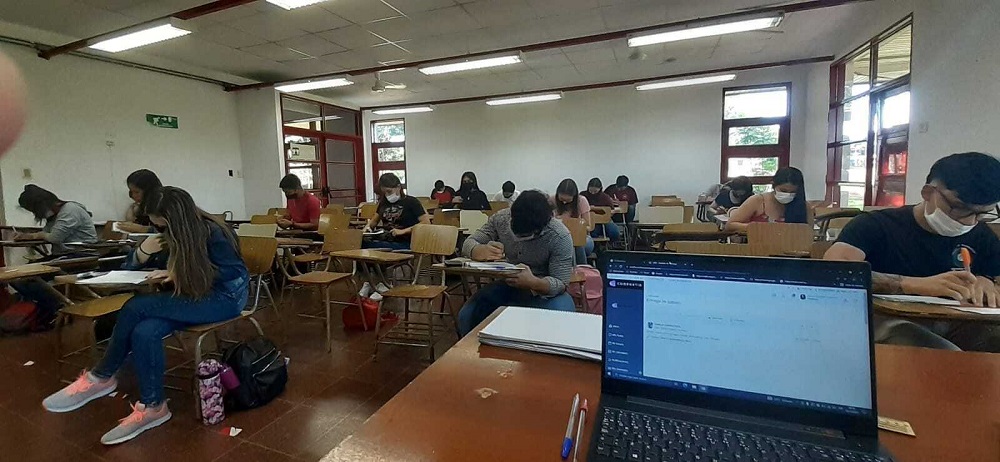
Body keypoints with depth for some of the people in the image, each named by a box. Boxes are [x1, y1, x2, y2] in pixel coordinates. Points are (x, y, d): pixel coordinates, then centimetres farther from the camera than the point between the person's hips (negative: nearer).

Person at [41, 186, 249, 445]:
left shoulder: (212, 232, -14)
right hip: (193, 296, 7)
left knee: (136, 307, -22)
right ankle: (152, 407, -13)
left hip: (224, 297, -7)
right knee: (143, 332, -24)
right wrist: (144, 250, -10)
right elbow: (130, 267, 13)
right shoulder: (170, 235, 8)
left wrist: (184, 273, -21)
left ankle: (101, 378, -2)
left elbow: (234, 273, -19)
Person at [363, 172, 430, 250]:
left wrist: (403, 231, -15)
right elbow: (374, 220, 35)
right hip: (383, 240, 6)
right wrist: (368, 226, 11)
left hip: (403, 244, -6)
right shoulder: (383, 202, 21)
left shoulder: (411, 202, 2)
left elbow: (426, 223, -8)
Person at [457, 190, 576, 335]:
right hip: (507, 285, 3)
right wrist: (483, 251, -34)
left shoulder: (560, 237, -23)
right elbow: (468, 244, -8)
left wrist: (533, 282, -43)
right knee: (467, 316, -19)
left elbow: (560, 284, -20)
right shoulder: (501, 218, -14)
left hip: (545, 290, -2)